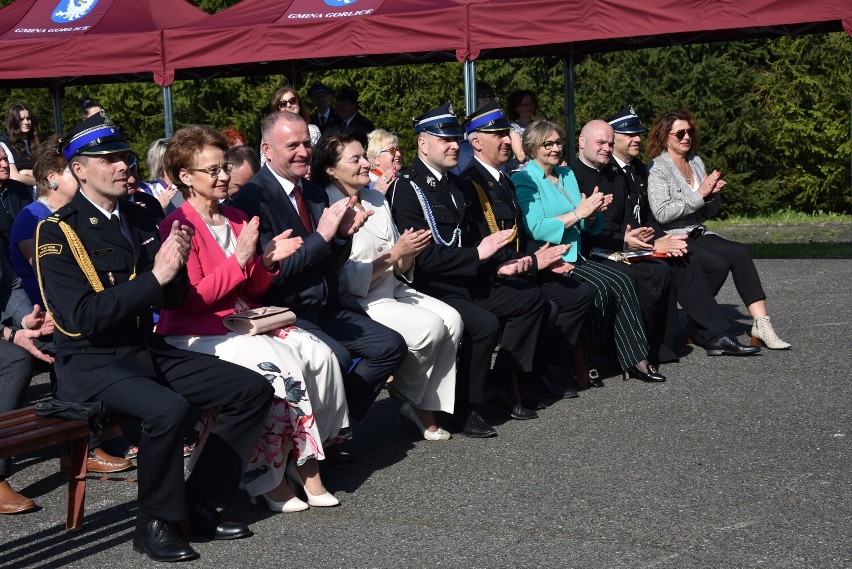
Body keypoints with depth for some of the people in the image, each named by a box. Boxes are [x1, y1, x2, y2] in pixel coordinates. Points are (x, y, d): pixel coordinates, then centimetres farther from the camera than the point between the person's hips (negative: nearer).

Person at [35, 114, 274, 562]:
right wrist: (154, 276, -22)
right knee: (167, 408, -36)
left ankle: (199, 504, 4)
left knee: (254, 390, -4)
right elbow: (80, 317, -21)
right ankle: (155, 524, -13)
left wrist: (175, 265, -9)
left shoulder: (138, 218, 11)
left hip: (147, 351, 7)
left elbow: (173, 300, 14)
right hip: (89, 363, -7)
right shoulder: (57, 232, -10)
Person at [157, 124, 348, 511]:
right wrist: (239, 259, -19)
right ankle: (268, 478, -17)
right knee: (279, 366, -30)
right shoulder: (178, 227, -9)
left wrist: (267, 261, -2)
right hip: (198, 332, -8)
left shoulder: (236, 219, 15)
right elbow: (192, 299, -15)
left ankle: (305, 462, -10)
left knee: (319, 353, -15)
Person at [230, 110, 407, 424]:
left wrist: (344, 232, -5)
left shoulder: (316, 193, 13)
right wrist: (322, 235, -22)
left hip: (326, 308, 8)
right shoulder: (252, 198, -12)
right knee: (337, 357, -31)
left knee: (391, 346, -4)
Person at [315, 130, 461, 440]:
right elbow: (347, 279, -16)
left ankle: (425, 407, -5)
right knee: (429, 327, -25)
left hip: (393, 290, 8)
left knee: (452, 320, -15)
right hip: (356, 302, -8)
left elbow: (400, 269, 15)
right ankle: (407, 400, 0)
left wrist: (409, 254, -9)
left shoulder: (376, 199, 13)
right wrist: (395, 253, -18)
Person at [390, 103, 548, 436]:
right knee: (484, 324, -31)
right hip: (430, 289, -9)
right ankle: (467, 410, -13)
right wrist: (477, 255, -20)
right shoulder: (407, 188, -12)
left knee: (531, 298, 7)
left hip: (467, 282, 10)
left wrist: (498, 268, 4)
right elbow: (423, 256, -21)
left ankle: (504, 385, 10)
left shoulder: (455, 185, 17)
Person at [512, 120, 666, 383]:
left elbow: (587, 226, 19)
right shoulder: (524, 180, -5)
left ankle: (636, 361, -15)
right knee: (598, 288, -26)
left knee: (621, 282, -15)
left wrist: (594, 212, -3)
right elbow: (536, 229, -17)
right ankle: (580, 363, -14)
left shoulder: (567, 174, 18)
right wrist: (578, 212, -17)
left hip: (574, 257, 7)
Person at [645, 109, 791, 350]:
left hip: (697, 234, 6)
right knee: (719, 263, -28)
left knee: (740, 253, -20)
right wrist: (699, 194, -16)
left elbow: (710, 211, 19)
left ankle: (761, 323, -28)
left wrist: (713, 193, -3)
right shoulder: (657, 168, -4)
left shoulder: (696, 162, 17)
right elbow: (661, 214, -16)